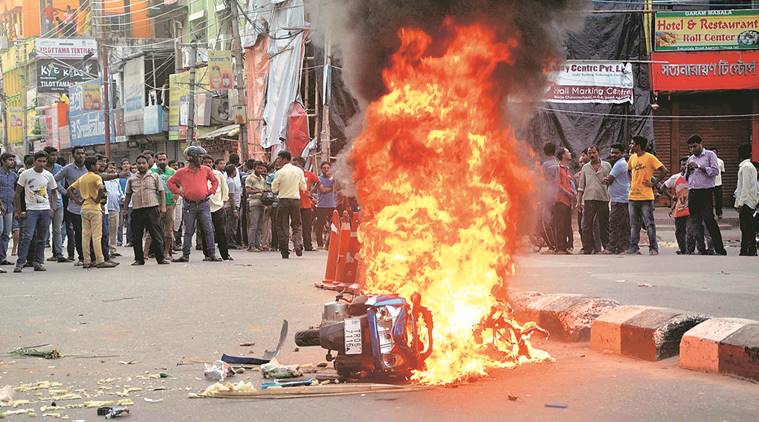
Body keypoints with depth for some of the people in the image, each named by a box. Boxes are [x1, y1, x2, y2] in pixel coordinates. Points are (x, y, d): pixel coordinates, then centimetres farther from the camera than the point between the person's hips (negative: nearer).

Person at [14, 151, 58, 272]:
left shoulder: (49, 175, 7)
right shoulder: (26, 174, -2)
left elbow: (54, 192, 19)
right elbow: (18, 193, 2)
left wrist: (54, 208, 8)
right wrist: (18, 210, 0)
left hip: (46, 210, 3)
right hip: (31, 209, -3)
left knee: (41, 239, 7)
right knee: (27, 237, -13)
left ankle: (38, 262, 14)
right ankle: (20, 263, -10)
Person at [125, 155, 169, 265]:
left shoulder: (155, 176, 8)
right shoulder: (131, 179, 14)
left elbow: (161, 192, 6)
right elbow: (128, 195, 19)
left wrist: (163, 206, -4)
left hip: (152, 209, -3)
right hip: (136, 210, 3)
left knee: (156, 235, -4)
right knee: (136, 236, 5)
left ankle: (161, 257, 0)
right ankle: (139, 259, 13)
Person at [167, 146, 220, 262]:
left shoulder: (206, 170, 5)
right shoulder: (182, 172, 2)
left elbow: (215, 181, 16)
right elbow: (170, 182, 10)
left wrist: (210, 192, 4)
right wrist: (179, 192, 0)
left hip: (203, 204, 1)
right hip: (189, 206, -1)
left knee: (208, 230, -2)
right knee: (188, 231, 5)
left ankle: (212, 254, 2)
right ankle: (185, 255, 10)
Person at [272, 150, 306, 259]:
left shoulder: (279, 173, -10)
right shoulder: (299, 171, 0)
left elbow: (274, 189, -3)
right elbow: (303, 187, 8)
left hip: (283, 200, -2)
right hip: (296, 200, 2)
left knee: (283, 226, 5)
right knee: (297, 225, 12)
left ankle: (285, 252, 4)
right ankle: (298, 246, -9)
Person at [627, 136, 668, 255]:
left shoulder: (649, 157, -9)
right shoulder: (632, 158, 11)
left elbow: (664, 171, -12)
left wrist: (654, 183, -11)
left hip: (646, 197, -7)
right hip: (632, 196, 7)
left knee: (649, 223, -3)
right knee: (634, 224, 9)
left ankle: (653, 248, 0)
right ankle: (634, 247, 13)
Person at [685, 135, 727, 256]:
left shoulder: (710, 155, 0)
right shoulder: (690, 159, 20)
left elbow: (715, 170, -12)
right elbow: (686, 178, 24)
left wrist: (699, 167, -16)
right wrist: (688, 171, 3)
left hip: (706, 192, -7)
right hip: (693, 193, 7)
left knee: (708, 219, -12)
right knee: (695, 221, 6)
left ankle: (720, 249, -10)